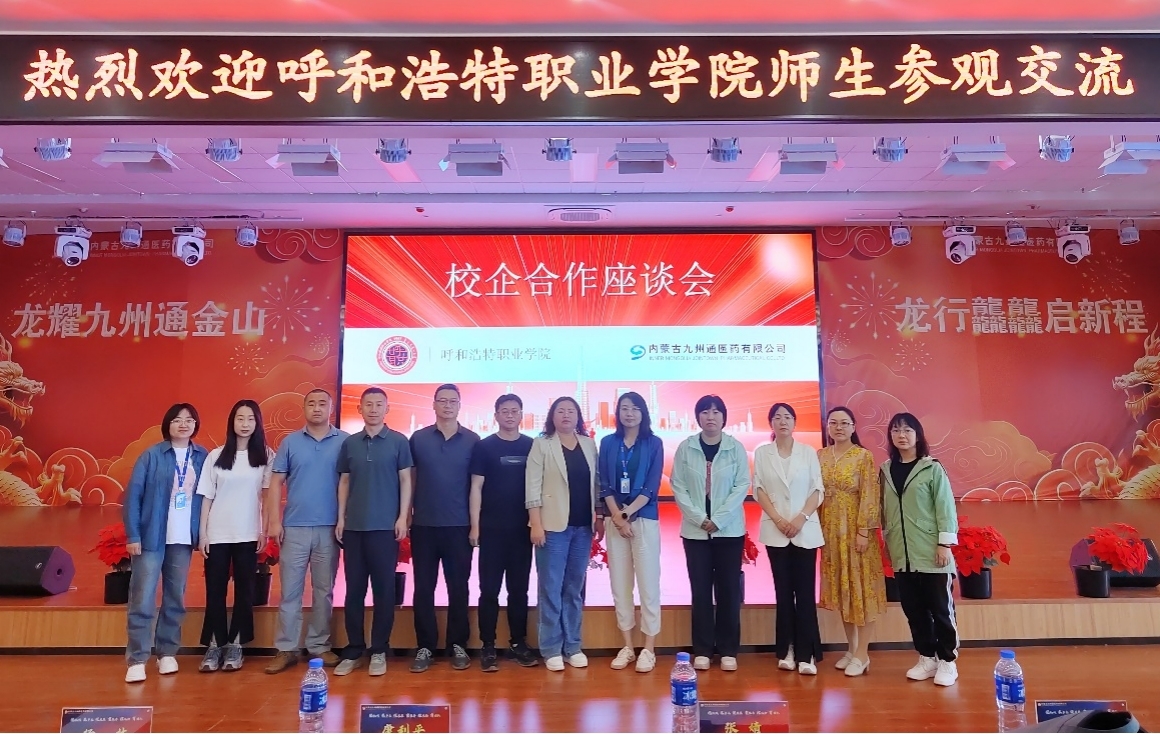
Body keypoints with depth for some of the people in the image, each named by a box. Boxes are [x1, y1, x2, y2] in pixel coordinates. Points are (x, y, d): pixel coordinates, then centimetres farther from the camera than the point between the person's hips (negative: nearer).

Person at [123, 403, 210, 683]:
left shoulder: (202, 457, 6)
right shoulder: (151, 455, -3)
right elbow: (133, 495, -5)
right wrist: (133, 535, -10)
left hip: (183, 538, 3)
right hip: (151, 537, -3)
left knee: (175, 599, 10)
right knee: (143, 600, -3)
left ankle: (167, 653, 21)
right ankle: (136, 660, 3)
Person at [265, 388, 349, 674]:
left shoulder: (345, 441, 0)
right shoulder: (290, 442, 4)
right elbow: (276, 483, 4)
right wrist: (274, 521, -3)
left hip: (329, 528, 0)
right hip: (294, 527, 1)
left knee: (324, 590, 9)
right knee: (290, 590, 4)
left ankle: (319, 645, 20)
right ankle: (286, 649, 13)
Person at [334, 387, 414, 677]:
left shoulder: (399, 442, 0)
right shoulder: (349, 443, 9)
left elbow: (405, 481, 1)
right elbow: (344, 482, 12)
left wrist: (403, 517, -6)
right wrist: (341, 518, 5)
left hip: (385, 527, -3)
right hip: (353, 526, 3)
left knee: (384, 589, 3)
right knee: (354, 589, 7)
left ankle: (379, 651, 13)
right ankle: (354, 651, 17)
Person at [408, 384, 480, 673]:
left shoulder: (472, 440, 1)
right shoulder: (418, 438, 3)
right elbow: (410, 479, 6)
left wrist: (476, 522, -1)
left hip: (459, 525, 0)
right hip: (424, 525, 1)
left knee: (458, 587, 7)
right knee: (423, 587, 6)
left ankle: (458, 645, 18)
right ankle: (425, 647, 16)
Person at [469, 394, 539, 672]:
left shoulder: (533, 446, 4)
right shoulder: (484, 447, 0)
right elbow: (476, 487, -1)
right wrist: (475, 526, -6)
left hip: (523, 528, 2)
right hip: (492, 528, -2)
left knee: (519, 588, 10)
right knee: (489, 589, 2)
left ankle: (518, 643, 20)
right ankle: (488, 647, 11)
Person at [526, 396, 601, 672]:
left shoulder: (589, 445, 9)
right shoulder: (542, 444, -1)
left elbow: (595, 483, 12)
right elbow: (533, 486, -5)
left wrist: (600, 518, 8)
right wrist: (536, 523, -12)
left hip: (583, 526, 4)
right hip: (553, 525, -3)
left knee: (575, 588, 10)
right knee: (551, 589, 1)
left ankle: (573, 646, 19)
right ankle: (551, 649, 10)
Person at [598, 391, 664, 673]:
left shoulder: (654, 443, 1)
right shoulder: (608, 443, 7)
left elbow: (652, 486, -5)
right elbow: (604, 484, 3)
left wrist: (627, 513, -12)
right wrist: (617, 516, -9)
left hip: (644, 519, -3)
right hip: (615, 519, 3)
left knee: (648, 582, -3)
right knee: (620, 583, 6)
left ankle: (649, 649, 6)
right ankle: (627, 646, 15)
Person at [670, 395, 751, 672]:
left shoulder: (736, 447, -2)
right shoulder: (685, 448, -1)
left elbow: (742, 486, -5)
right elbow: (678, 486, -3)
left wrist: (718, 520, -13)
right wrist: (699, 519, -12)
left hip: (729, 529, 0)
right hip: (695, 530, 0)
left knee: (728, 590, 5)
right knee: (701, 590, 5)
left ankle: (728, 650, 15)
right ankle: (702, 650, 14)